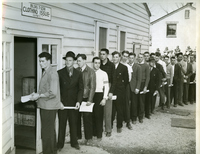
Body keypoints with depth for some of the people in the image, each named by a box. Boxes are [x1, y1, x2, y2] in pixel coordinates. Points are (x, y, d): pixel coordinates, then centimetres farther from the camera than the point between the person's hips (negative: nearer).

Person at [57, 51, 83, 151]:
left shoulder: (78, 74, 3)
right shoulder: (60, 73, -1)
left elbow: (81, 89, 3)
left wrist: (78, 101, -9)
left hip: (74, 103, 1)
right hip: (62, 103, -1)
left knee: (74, 124, 10)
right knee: (61, 124, 6)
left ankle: (74, 143, 25)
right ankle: (60, 144, 18)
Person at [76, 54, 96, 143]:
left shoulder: (91, 72, -6)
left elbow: (92, 87, -8)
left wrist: (90, 100, -15)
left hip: (86, 98, -3)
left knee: (87, 118, 4)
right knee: (76, 117, 9)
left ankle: (88, 137, 18)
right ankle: (77, 135, 25)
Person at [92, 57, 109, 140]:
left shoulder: (103, 73, 0)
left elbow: (106, 87, 0)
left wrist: (104, 98, -7)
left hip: (99, 94, -2)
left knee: (99, 115, 2)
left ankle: (99, 135, 13)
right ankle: (92, 133, 20)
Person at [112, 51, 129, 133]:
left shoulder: (124, 67, -1)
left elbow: (126, 80, 2)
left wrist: (121, 88, 0)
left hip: (120, 92, -1)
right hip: (111, 91, 1)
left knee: (119, 110, 7)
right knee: (111, 110, 5)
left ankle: (119, 126, 19)